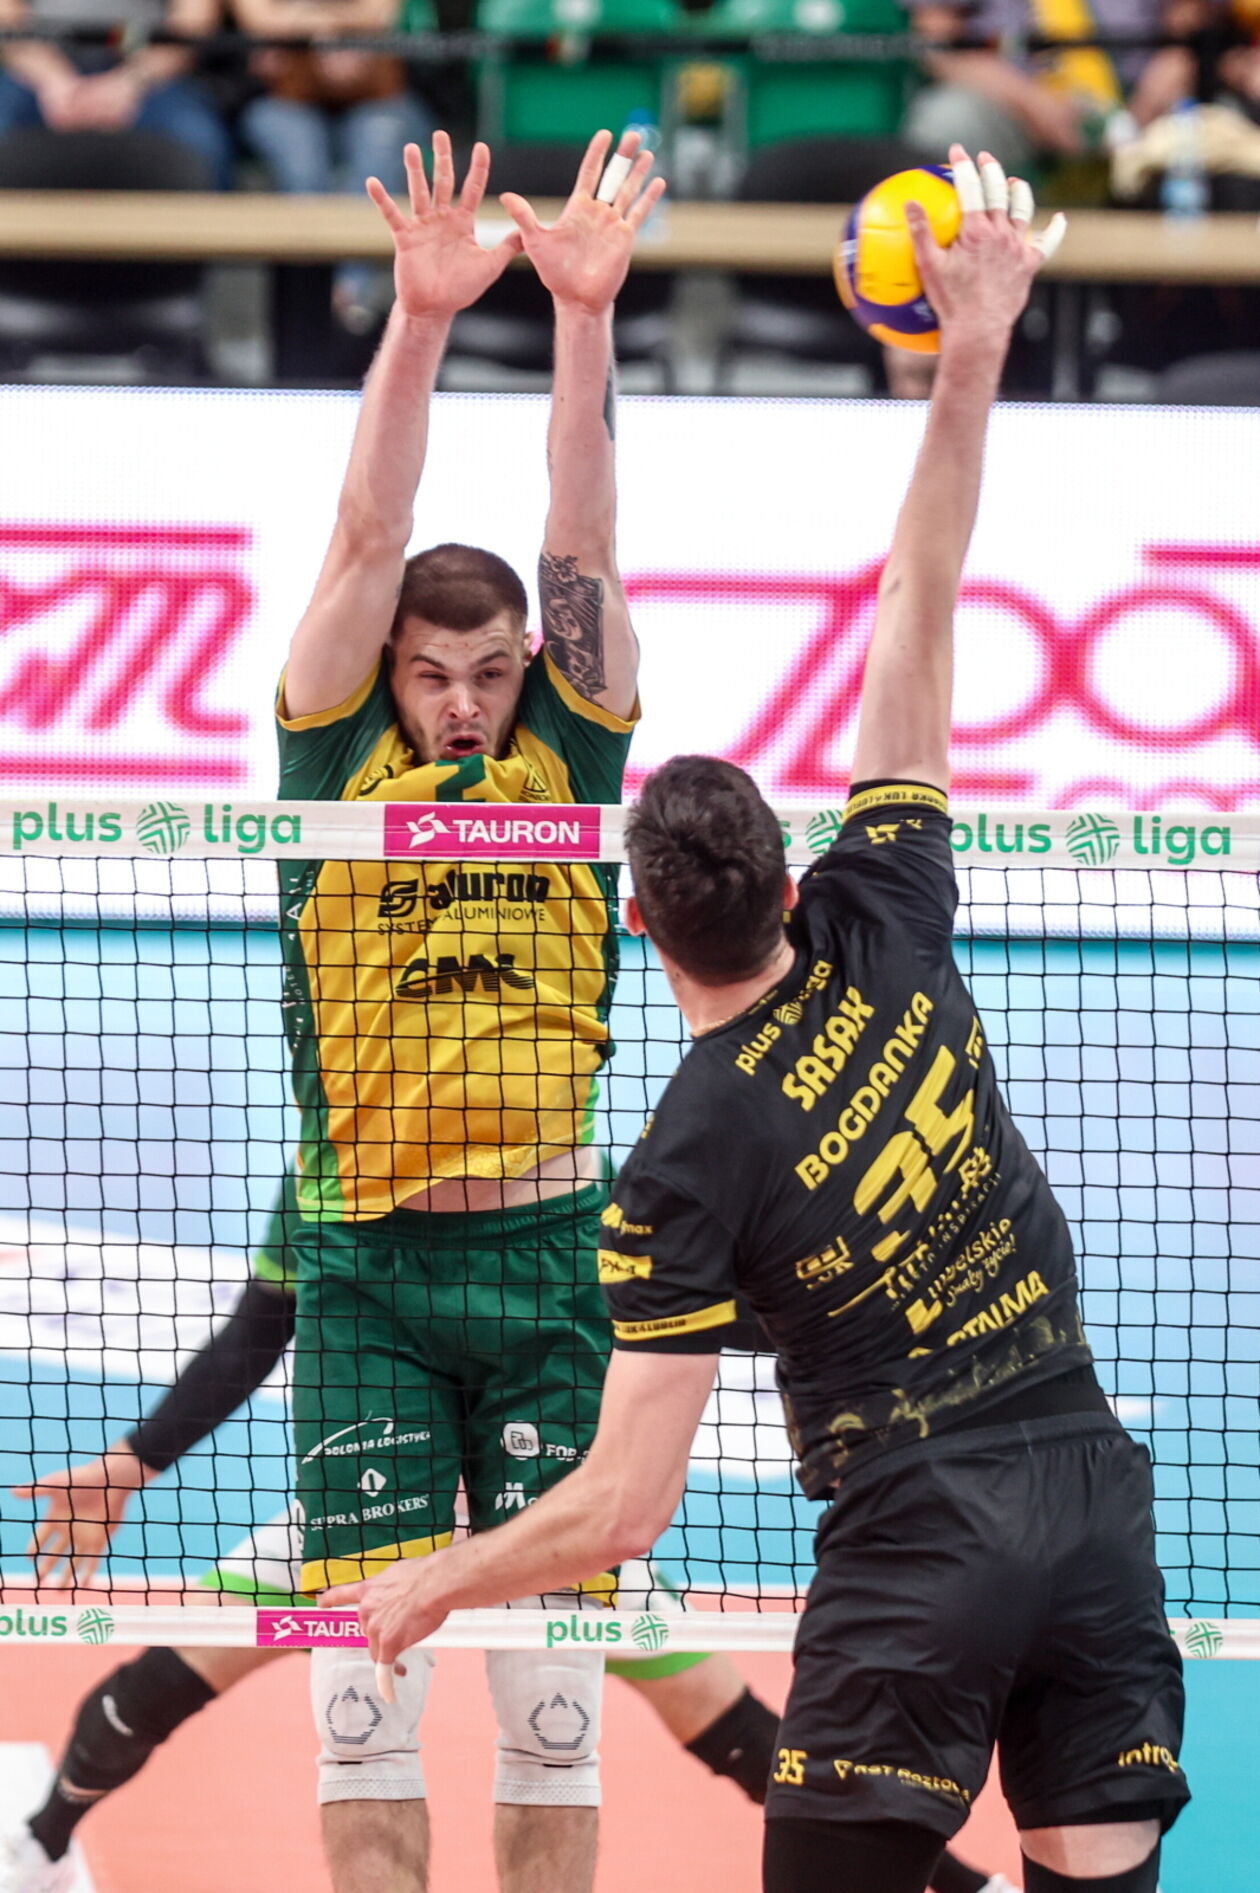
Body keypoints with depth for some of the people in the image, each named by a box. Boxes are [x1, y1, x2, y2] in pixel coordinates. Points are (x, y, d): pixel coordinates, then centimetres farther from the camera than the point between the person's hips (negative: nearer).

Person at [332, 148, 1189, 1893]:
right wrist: (972, 360, 6)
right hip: (1087, 1479, 5)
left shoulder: (689, 1162, -9)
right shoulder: (885, 935, 1)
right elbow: (917, 611, 8)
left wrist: (436, 1585, 6)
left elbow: (624, 1505, -10)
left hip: (916, 1538, -5)